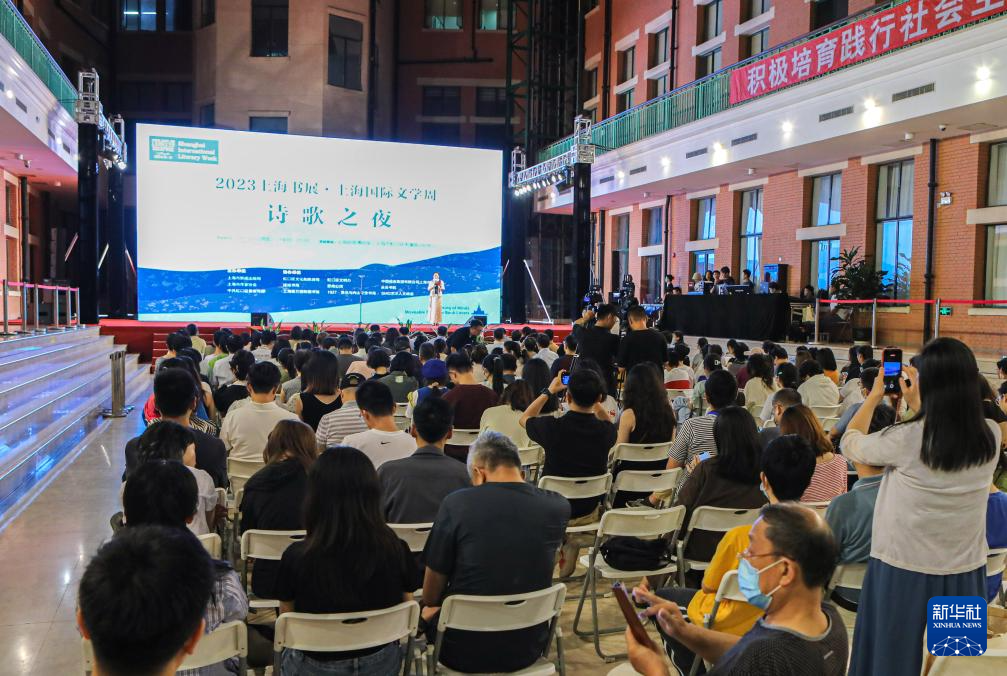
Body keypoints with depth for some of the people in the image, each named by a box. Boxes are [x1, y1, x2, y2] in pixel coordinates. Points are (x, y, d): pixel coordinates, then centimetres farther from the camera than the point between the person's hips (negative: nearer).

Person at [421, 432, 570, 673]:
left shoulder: (456, 503, -17)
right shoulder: (558, 507, -9)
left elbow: (432, 590, -5)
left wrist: (430, 606, 16)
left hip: (465, 652, -3)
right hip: (529, 648, 3)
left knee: (427, 614, 28)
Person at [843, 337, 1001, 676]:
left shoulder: (905, 439, -21)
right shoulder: (991, 436, -9)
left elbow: (851, 443, -1)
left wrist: (874, 397, 11)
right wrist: (917, 405, 19)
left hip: (904, 571, -4)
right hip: (966, 572, 4)